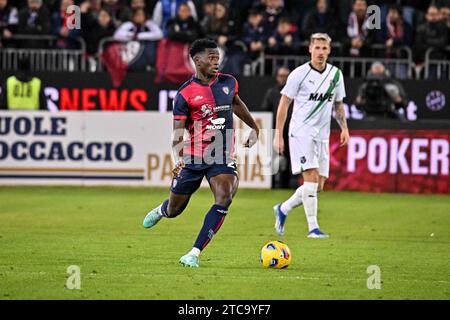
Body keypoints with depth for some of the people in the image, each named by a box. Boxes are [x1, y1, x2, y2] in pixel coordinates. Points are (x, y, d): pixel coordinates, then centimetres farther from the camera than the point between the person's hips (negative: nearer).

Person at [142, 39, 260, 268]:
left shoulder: (228, 83, 4)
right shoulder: (185, 94, -10)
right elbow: (178, 133, -13)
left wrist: (254, 128, 33)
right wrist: (178, 158, -30)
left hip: (223, 157, 2)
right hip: (193, 157, -2)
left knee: (224, 198, -24)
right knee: (174, 211, 10)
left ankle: (194, 254, -20)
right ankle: (161, 211, 52)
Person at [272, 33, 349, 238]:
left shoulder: (336, 74, 8)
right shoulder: (300, 74, -7)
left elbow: (338, 104, 21)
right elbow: (284, 104, -3)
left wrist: (344, 128, 7)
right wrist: (278, 135, -8)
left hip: (322, 136, 6)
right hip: (301, 132, -6)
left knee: (318, 186, 3)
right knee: (311, 177, -17)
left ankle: (283, 209, 25)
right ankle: (313, 227, -14)